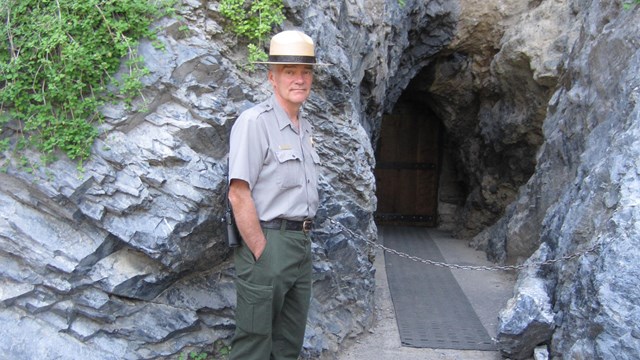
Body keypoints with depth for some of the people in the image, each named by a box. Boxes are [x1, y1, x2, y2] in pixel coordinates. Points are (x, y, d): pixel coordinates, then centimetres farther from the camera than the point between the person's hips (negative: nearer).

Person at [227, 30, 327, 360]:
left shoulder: (305, 128, 14)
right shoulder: (254, 121, -12)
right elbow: (238, 195, -17)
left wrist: (304, 241, 12)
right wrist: (261, 252, -16)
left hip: (301, 243, 8)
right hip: (267, 242, -8)